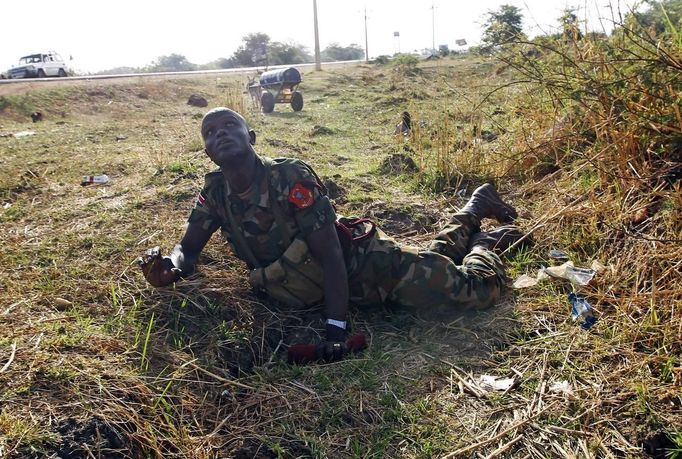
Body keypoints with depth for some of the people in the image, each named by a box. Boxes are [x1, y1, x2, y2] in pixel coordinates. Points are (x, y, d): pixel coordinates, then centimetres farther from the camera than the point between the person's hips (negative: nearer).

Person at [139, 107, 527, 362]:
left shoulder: (290, 176, -30)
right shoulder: (215, 192, -10)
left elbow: (330, 254, -30)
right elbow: (190, 246, 0)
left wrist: (336, 329, -34)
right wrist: (172, 266, -25)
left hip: (365, 263, -6)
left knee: (479, 289, -8)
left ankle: (483, 244, 25)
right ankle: (470, 220, 51)